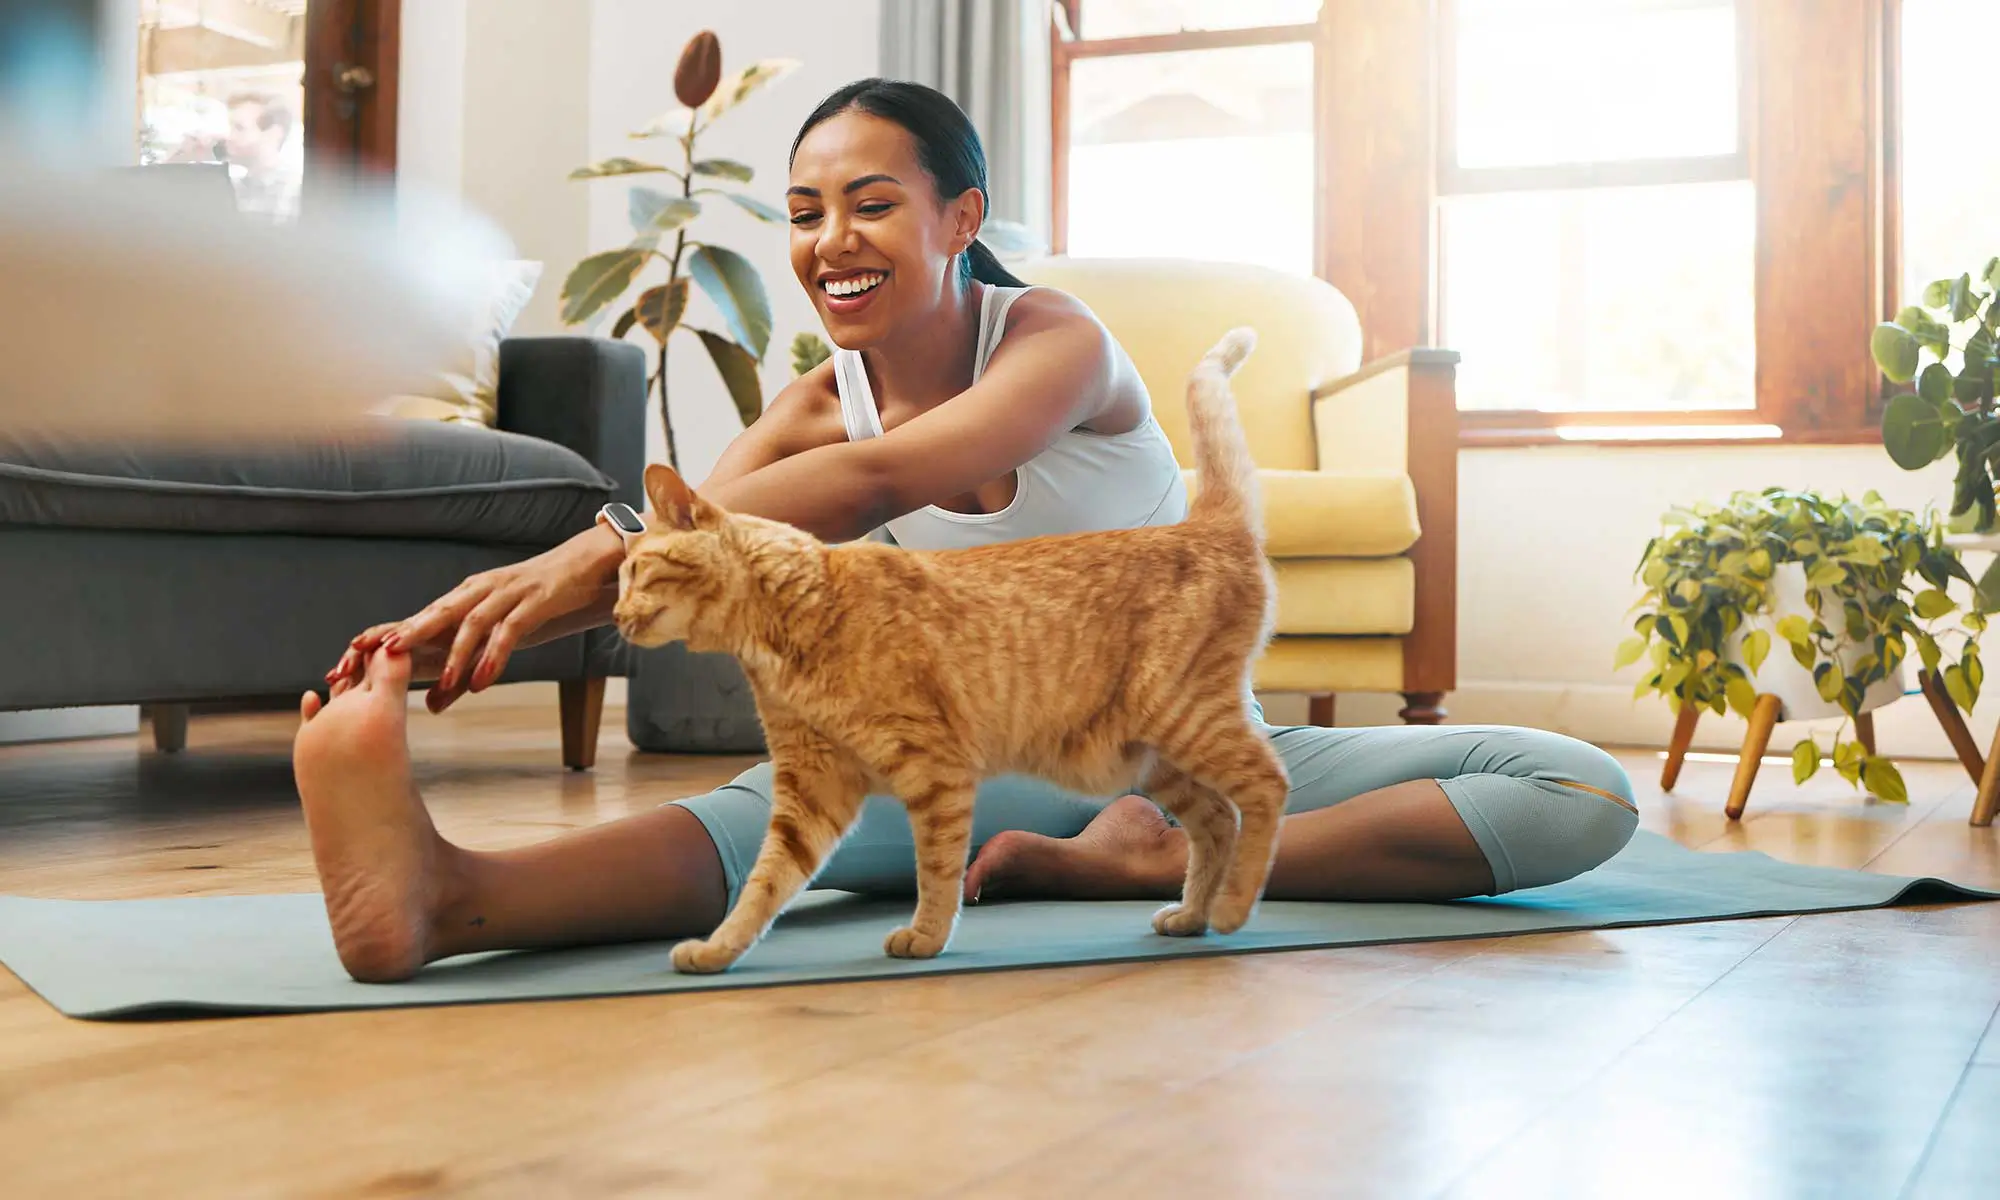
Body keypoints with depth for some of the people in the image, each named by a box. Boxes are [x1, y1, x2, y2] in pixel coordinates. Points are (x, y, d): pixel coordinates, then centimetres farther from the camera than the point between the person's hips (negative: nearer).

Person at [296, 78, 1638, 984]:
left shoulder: (1059, 342, -16)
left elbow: (886, 479, -38)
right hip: (1004, 764, 2)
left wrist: (604, 551, -51)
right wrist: (459, 624, -40)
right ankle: (452, 892, -62)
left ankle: (1154, 863, -41)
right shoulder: (820, 402, 0)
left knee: (1586, 793, -25)